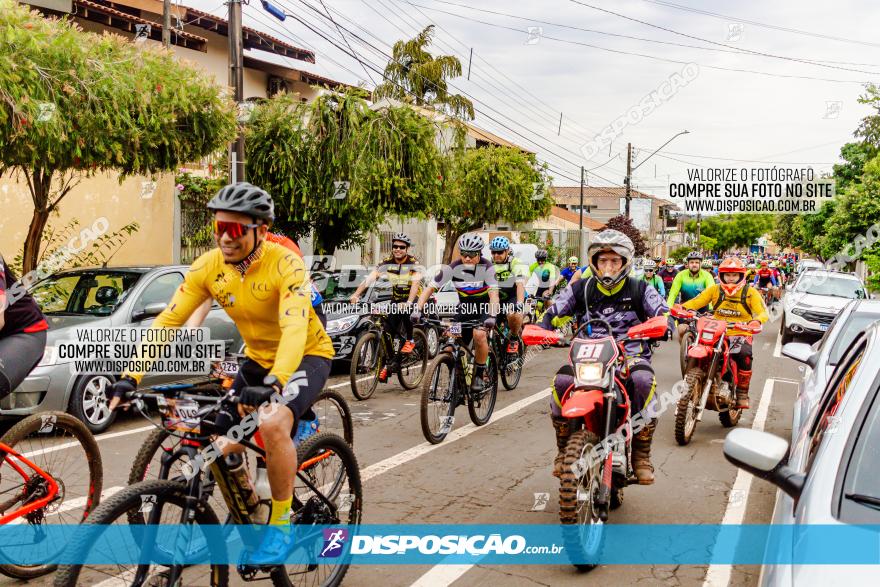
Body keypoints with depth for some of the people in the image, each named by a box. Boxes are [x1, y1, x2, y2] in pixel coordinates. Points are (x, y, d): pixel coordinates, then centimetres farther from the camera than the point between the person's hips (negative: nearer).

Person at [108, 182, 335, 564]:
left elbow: (295, 329, -39)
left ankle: (282, 525, -11)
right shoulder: (209, 267, -13)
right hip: (258, 358, 5)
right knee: (224, 448, -7)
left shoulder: (285, 264, -27)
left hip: (306, 355, -5)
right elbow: (166, 322, -15)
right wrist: (131, 377, -26)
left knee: (272, 424, -31)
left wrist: (272, 385, -55)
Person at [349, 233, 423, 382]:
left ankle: (410, 340, -12)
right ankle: (387, 363, 3)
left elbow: (415, 283, -34)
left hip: (413, 298, -4)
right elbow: (369, 279, -20)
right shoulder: (387, 262, -10)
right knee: (390, 329, -9)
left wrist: (408, 302, -51)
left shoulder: (413, 263, -18)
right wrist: (356, 294, -35)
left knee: (404, 311, -35)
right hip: (396, 298, 4)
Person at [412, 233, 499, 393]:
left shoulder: (486, 267, -22)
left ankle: (479, 376, -11)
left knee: (479, 334, -31)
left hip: (484, 307, -3)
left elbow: (493, 294, -31)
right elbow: (430, 288, -18)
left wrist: (492, 317, -48)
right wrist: (417, 310, -32)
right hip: (465, 307, 3)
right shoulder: (453, 268, -17)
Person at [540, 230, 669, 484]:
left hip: (631, 355, -1)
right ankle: (564, 449, -8)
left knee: (644, 380, -36)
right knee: (561, 381, -29)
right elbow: (552, 312, 11)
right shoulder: (581, 289, 11)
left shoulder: (639, 289, 7)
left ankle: (641, 455, -17)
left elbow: (665, 314, 2)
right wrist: (542, 331, -10)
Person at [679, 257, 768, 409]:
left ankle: (742, 392, -13)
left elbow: (762, 312, -8)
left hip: (741, 334, -2)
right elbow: (695, 302, -2)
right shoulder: (714, 290, 7)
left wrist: (757, 320, -33)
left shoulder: (750, 292, 2)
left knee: (744, 355, -32)